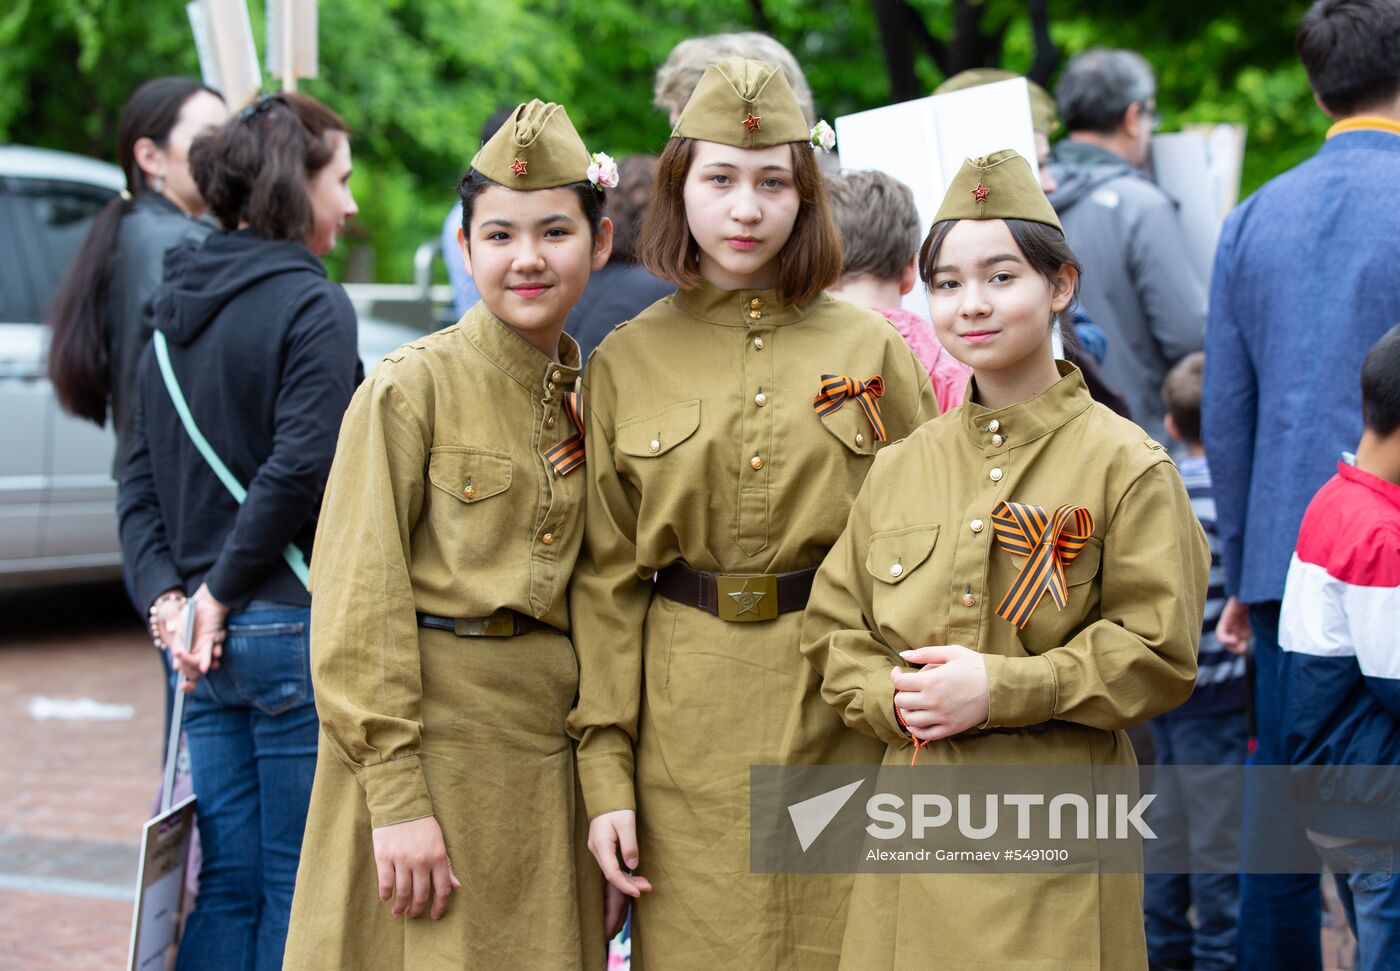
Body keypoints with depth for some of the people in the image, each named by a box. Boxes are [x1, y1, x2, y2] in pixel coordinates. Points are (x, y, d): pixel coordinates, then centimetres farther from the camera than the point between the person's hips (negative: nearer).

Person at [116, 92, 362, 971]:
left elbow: (142, 479, 10)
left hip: (209, 636, 7)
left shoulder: (179, 311, 13)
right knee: (299, 892, 1)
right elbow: (301, 468, -19)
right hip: (295, 632, -7)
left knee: (229, 882, 11)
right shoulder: (313, 305, -10)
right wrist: (219, 592, -10)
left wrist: (168, 593, 1)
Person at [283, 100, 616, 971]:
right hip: (433, 741, -5)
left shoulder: (592, 400, 10)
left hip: (551, 760, 5)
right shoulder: (412, 388, -6)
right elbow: (359, 608, -10)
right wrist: (396, 795, -17)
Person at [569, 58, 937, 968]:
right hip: (687, 745, 0)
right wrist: (605, 771, -3)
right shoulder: (624, 365, 4)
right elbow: (608, 581, 3)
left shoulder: (871, 348, 3)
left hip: (843, 722, 0)